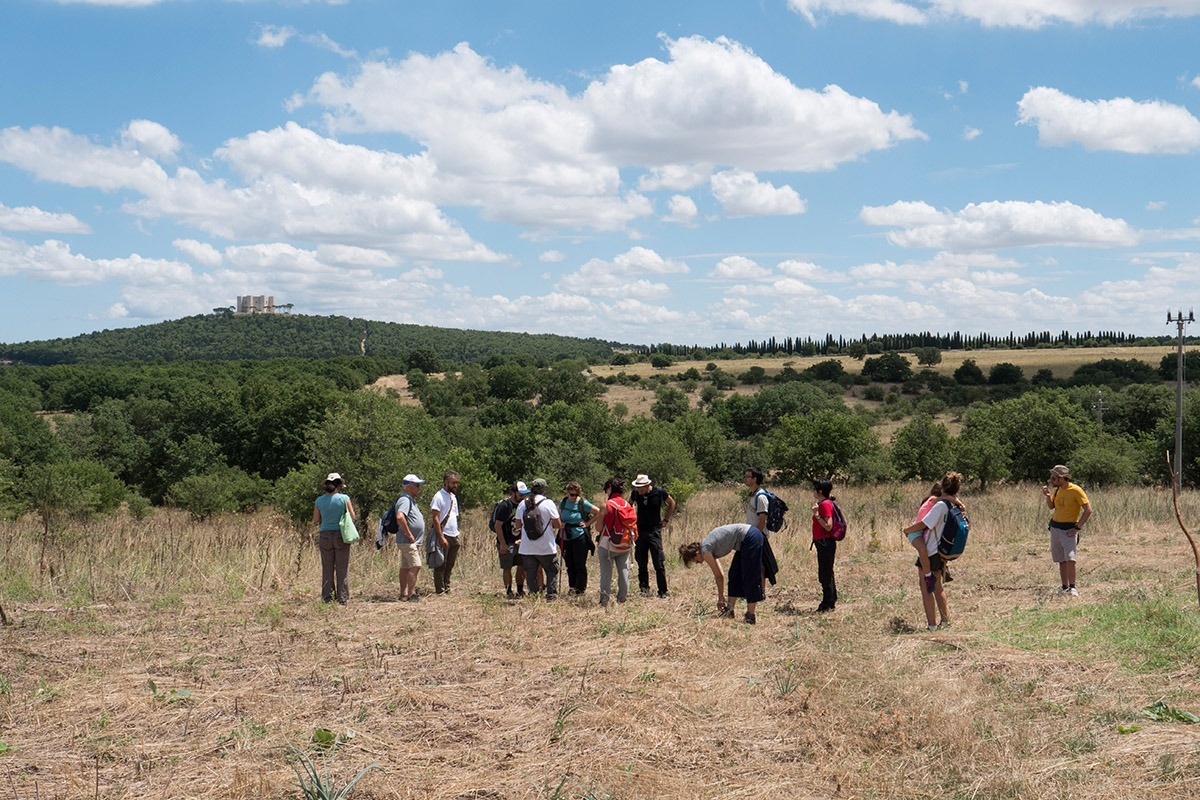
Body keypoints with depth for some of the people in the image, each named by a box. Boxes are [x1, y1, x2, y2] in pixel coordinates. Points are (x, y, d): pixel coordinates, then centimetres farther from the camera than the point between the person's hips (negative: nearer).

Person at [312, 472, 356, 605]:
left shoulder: (319, 501, 1)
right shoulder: (344, 498, -7)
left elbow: (315, 520, 9)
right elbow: (353, 517, -1)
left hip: (325, 535, 2)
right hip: (341, 534, -2)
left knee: (327, 568, 9)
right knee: (342, 568, 3)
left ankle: (327, 598, 10)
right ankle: (342, 598, 3)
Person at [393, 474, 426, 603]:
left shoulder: (410, 500, 18)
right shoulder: (405, 500, -15)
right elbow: (400, 517, -31)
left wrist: (420, 537, 22)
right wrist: (409, 535, -23)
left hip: (413, 541, 10)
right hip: (407, 542, -10)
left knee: (405, 568, 11)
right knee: (415, 566, -14)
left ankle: (403, 594, 15)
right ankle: (411, 594, -14)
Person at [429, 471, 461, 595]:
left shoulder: (453, 497, 16)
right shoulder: (439, 496, -10)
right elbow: (435, 518, -15)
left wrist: (457, 534, 15)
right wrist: (441, 537, -20)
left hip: (454, 536, 8)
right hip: (444, 536, -8)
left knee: (450, 565, 10)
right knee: (441, 565, -4)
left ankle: (447, 589, 16)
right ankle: (439, 591, -1)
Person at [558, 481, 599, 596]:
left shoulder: (583, 504, -7)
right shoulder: (563, 503, 5)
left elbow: (598, 513, -1)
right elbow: (558, 517, 20)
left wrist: (587, 523, -5)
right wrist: (560, 524, -1)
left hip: (580, 537, -4)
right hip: (566, 538, 4)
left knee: (579, 564, -2)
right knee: (569, 564, 9)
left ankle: (580, 588, 7)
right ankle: (572, 586, 21)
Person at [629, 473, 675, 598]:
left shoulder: (659, 493, -9)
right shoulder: (635, 493, -2)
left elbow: (672, 503, 11)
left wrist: (666, 520, 7)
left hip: (655, 531, -3)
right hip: (640, 532, 3)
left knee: (659, 563, -5)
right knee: (641, 563, 7)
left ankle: (663, 591, 1)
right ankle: (644, 589, 16)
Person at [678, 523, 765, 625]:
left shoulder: (705, 550, -10)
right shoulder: (709, 548, 14)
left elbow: (718, 575, -3)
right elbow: (719, 575, 19)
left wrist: (721, 597, 8)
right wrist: (721, 597, 20)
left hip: (751, 538, -9)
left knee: (749, 578, -6)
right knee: (735, 575, 13)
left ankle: (751, 615, -3)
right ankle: (730, 609, 15)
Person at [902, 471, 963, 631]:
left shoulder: (940, 505, -22)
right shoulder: (956, 505, 0)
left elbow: (923, 524, -20)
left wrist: (907, 530, -7)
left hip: (930, 552, -8)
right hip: (942, 551, 8)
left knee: (926, 588, 1)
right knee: (938, 586, 23)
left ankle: (932, 624, 0)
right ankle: (945, 619, 31)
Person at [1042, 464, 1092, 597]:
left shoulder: (1076, 491, -14)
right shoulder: (1057, 489, 7)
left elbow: (1088, 510, -15)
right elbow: (1051, 506, 20)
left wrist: (1077, 528, -15)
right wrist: (1048, 496, -1)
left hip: (1068, 529, -6)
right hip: (1054, 527, 6)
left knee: (1070, 558, -18)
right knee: (1061, 560, 7)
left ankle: (1072, 588, -11)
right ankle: (1064, 587, 12)